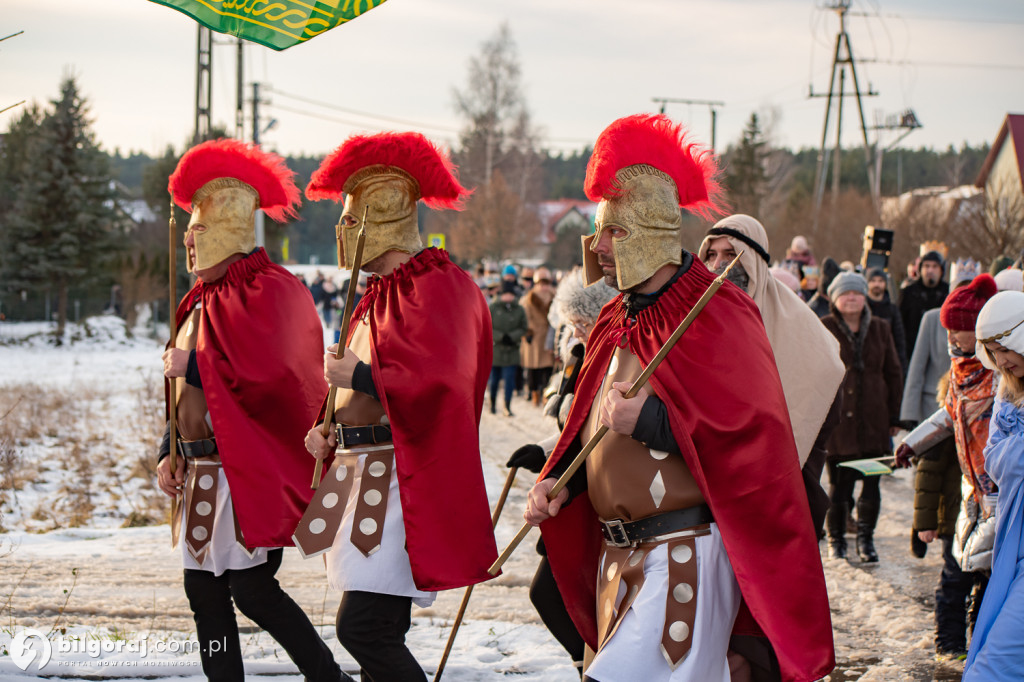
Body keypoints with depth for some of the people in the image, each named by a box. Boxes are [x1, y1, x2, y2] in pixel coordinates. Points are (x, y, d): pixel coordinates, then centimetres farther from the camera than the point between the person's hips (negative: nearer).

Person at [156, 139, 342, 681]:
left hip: (249, 470, -9)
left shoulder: (269, 291, -11)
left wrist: (190, 364, -14)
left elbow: (262, 374, -24)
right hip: (204, 472, 9)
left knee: (251, 589, -9)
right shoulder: (203, 299, 17)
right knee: (205, 592, 9)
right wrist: (170, 452, 11)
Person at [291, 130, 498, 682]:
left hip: (400, 484, -10)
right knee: (378, 633, 12)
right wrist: (328, 427, 10)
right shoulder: (380, 292, 18)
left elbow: (437, 383, -25)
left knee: (363, 628, -17)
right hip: (361, 473, 10)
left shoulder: (438, 288, -11)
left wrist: (357, 375, -20)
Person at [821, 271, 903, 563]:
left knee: (872, 483, 2)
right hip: (837, 418, -3)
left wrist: (894, 417, 12)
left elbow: (893, 373, 16)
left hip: (873, 419, 3)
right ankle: (836, 540, 15)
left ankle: (866, 540, 14)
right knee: (839, 484, 1)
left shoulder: (880, 329, 11)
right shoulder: (823, 330, 1)